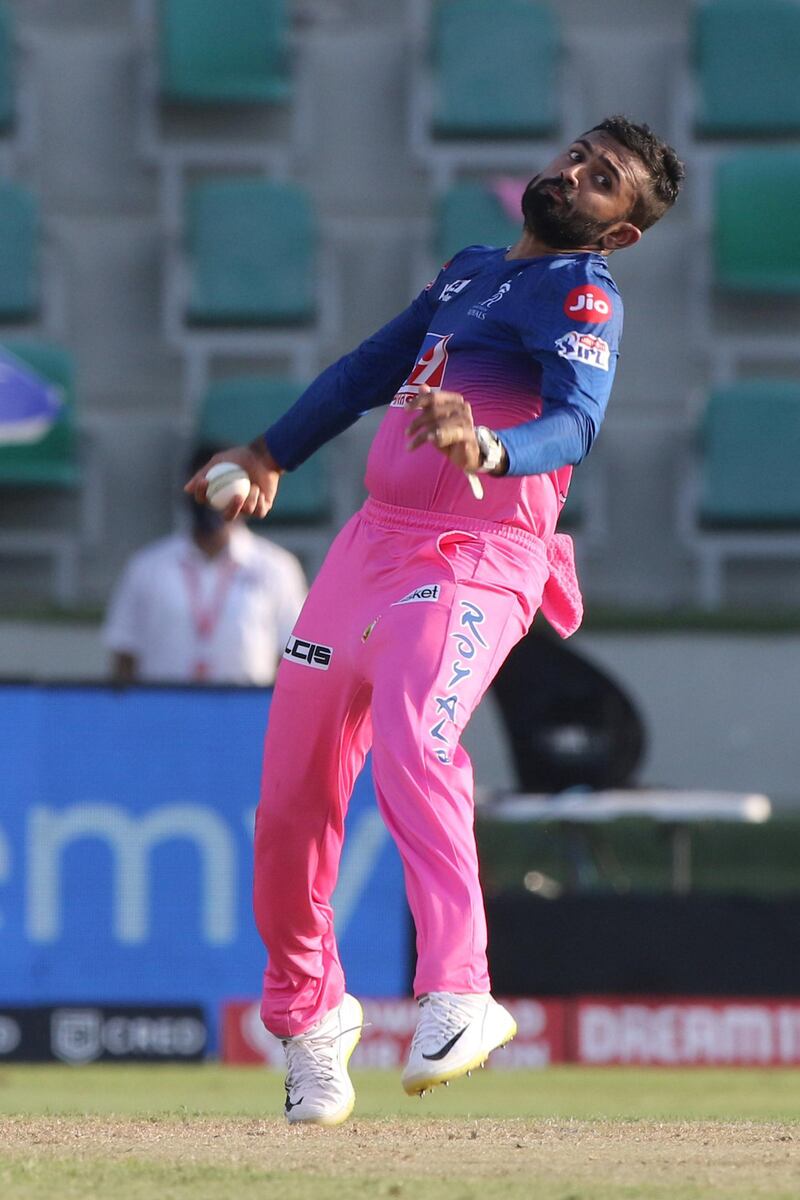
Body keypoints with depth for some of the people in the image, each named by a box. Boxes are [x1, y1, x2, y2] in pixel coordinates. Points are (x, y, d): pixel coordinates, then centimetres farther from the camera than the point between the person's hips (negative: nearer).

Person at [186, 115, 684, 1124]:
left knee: (413, 748, -33)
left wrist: (487, 447, -43)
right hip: (373, 545, 8)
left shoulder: (583, 296, -5)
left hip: (474, 563, -8)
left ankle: (458, 996, -42)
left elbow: (576, 424, -23)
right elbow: (373, 367, 33)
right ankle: (307, 1008, 28)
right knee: (291, 791, 8)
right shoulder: (471, 271, 21)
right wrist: (271, 455, 31)